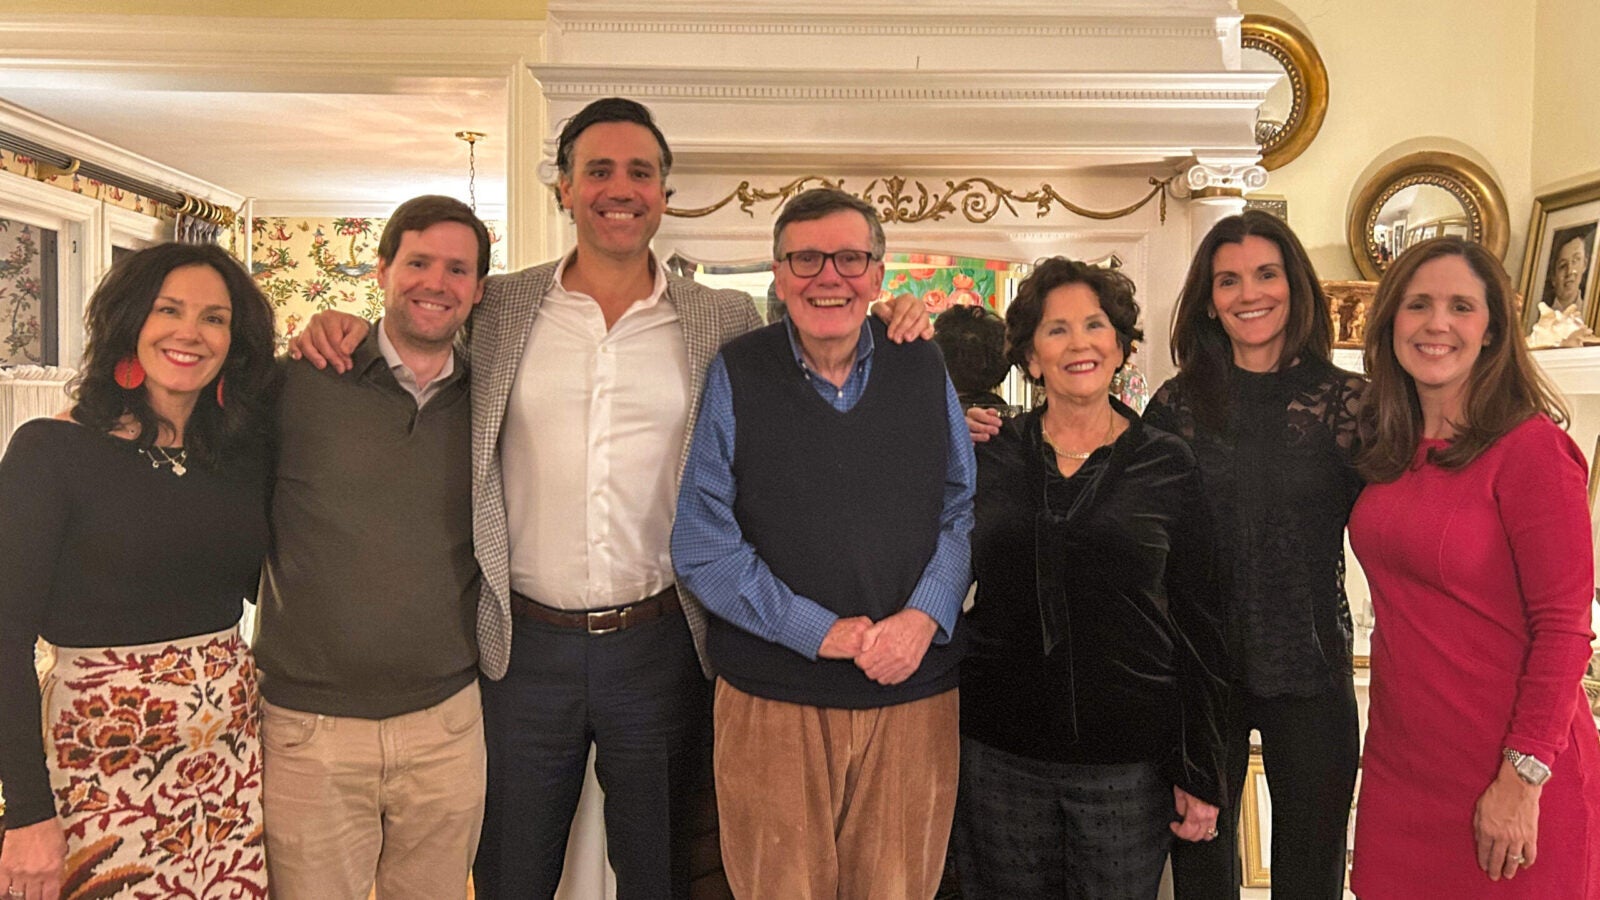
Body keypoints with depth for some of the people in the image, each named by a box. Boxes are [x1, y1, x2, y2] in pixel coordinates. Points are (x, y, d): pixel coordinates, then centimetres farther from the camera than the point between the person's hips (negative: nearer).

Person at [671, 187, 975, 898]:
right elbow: (702, 546, -7)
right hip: (772, 700, -2)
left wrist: (925, 616, -11)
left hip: (914, 695, 2)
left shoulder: (924, 371, 4)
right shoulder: (737, 375, -4)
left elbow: (964, 511, 7)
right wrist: (820, 631, -14)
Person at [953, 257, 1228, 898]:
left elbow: (1200, 626, 1)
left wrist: (1201, 773, -1)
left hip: (1128, 764, -1)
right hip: (998, 755, 1)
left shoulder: (1168, 466, 0)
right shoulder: (987, 455, 3)